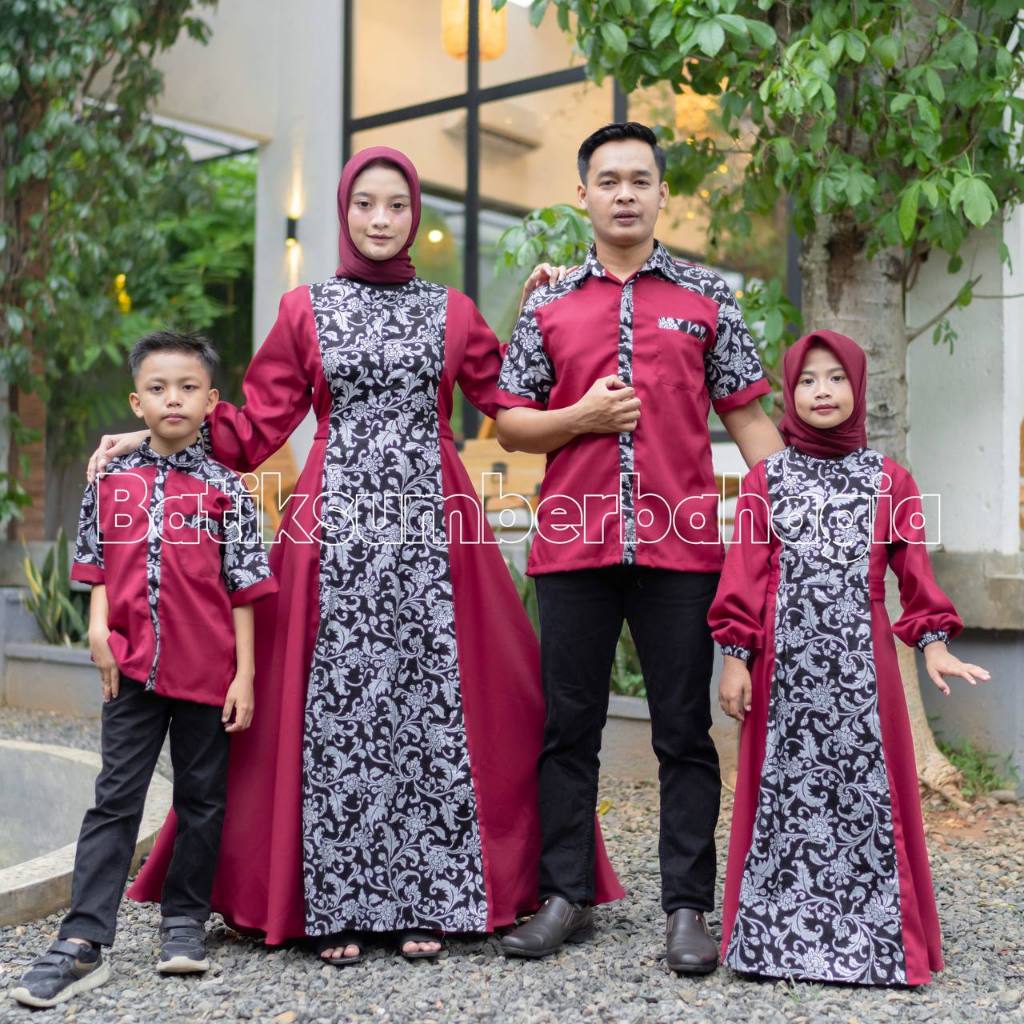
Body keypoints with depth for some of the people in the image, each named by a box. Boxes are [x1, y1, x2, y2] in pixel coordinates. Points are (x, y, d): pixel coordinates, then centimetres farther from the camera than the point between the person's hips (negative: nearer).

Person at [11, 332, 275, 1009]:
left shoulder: (224, 488, -2)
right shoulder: (112, 482, 5)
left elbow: (244, 589, -1)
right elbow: (99, 570, 11)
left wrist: (244, 676, -5)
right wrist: (99, 630, -6)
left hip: (207, 671, -1)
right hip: (133, 667, 1)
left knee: (202, 798, 10)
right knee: (115, 799, 2)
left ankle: (185, 920, 25)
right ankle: (83, 941, 4)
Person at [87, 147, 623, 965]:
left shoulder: (452, 312, 12)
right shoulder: (305, 310, 11)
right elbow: (258, 429, 7)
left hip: (429, 527, 1)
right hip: (337, 525, 0)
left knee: (429, 704, 0)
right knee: (334, 710, -2)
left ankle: (427, 902, 10)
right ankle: (340, 908, 9)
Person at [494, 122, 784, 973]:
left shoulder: (708, 297, 8)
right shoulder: (547, 305, 10)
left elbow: (748, 414, 7)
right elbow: (509, 425, 11)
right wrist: (580, 417, -7)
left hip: (682, 545, -1)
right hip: (573, 545, 1)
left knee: (685, 732, 4)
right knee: (567, 727, 7)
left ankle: (688, 908, 14)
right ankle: (566, 897, 19)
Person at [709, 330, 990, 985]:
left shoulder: (890, 480, 10)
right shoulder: (765, 480, 7)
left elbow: (914, 568, 8)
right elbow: (745, 574, 3)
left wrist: (933, 643, -3)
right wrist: (736, 658, -3)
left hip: (861, 661, 1)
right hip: (785, 661, 0)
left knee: (868, 790, 0)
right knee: (782, 789, 3)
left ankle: (874, 937, 13)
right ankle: (779, 931, 14)